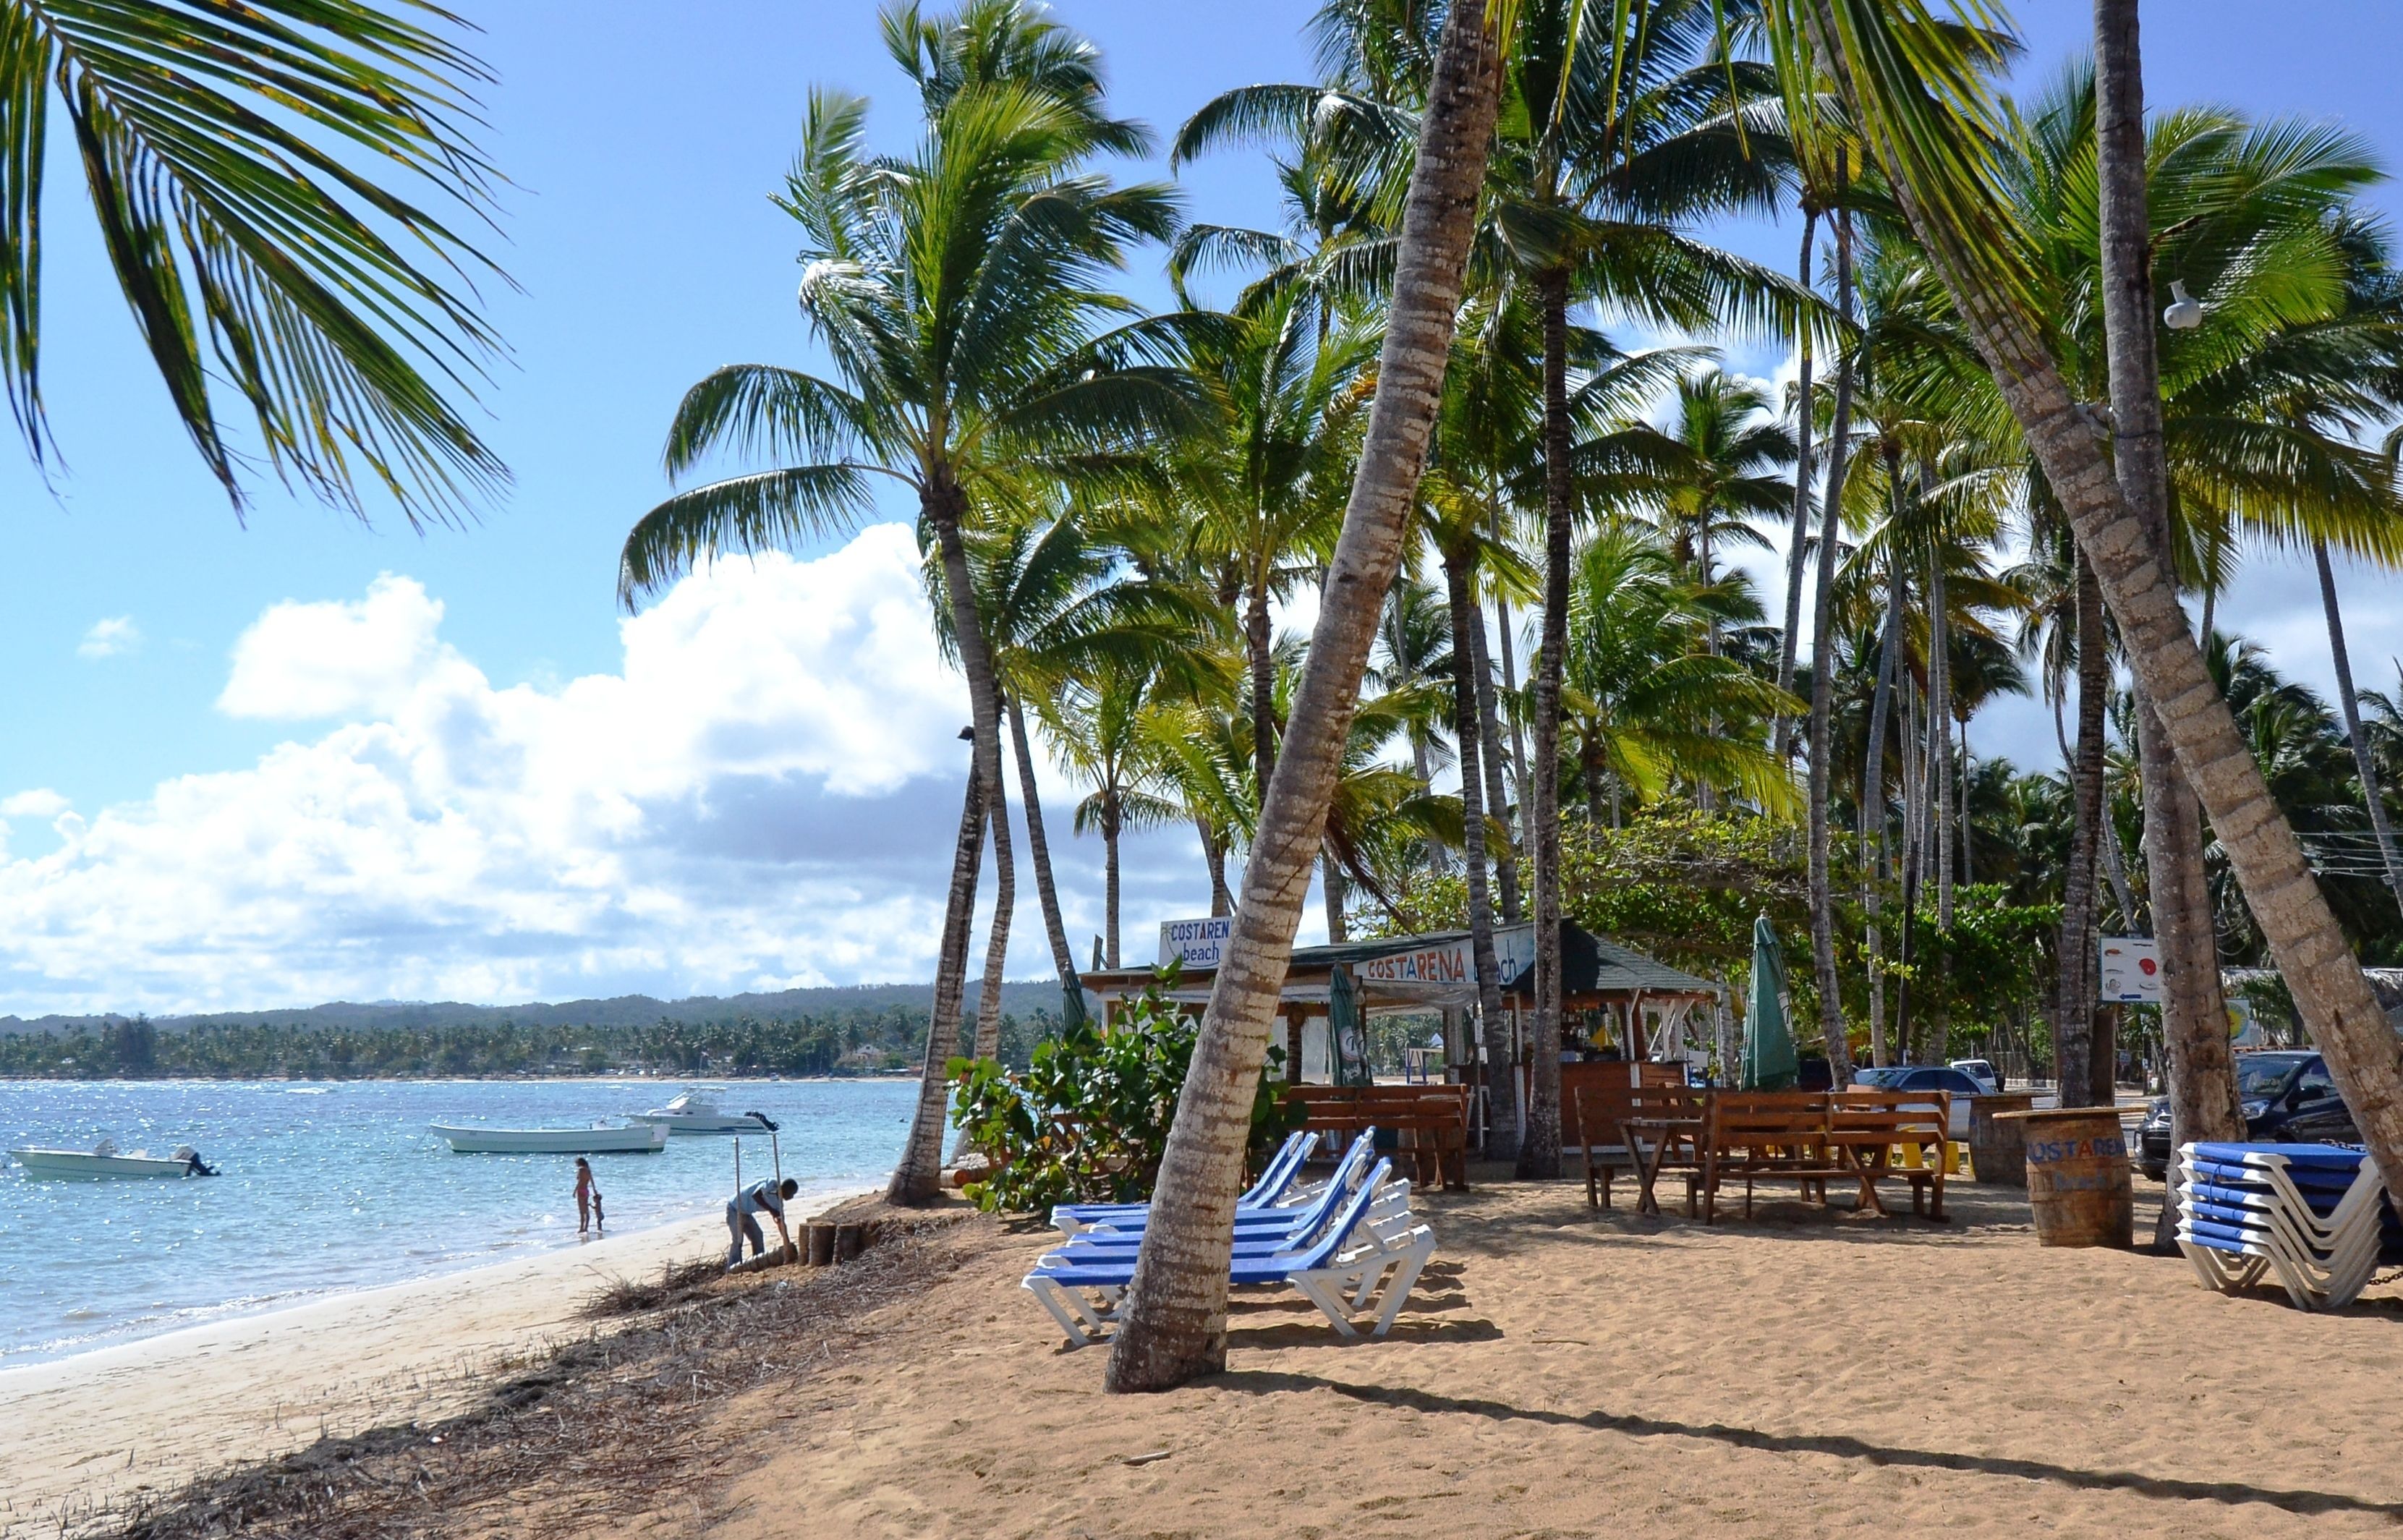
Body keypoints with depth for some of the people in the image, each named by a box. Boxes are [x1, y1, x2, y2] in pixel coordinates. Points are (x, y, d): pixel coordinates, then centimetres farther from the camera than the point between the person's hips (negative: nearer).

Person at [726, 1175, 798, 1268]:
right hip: (734, 1209, -9)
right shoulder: (771, 1185, -21)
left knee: (757, 1236, 8)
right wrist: (771, 1210, -34)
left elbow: (781, 1223, 7)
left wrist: (788, 1243, 2)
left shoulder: (778, 1202, 4)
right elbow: (755, 1195, -35)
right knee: (738, 1239, -16)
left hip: (746, 1213, 9)